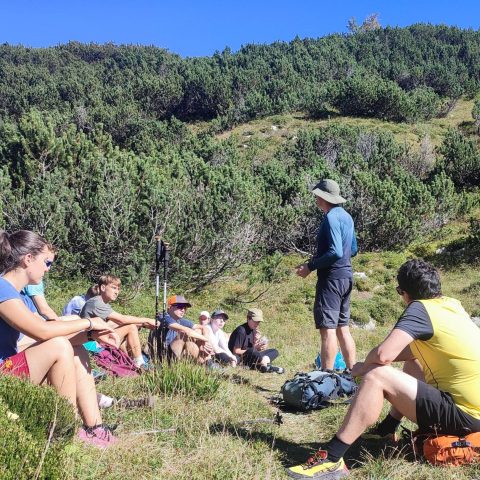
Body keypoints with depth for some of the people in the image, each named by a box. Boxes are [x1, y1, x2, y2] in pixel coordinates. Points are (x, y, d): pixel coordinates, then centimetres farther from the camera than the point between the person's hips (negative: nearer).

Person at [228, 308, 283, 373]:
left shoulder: (254, 330, 10)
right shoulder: (241, 330, -17)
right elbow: (236, 351, -20)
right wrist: (254, 348, -16)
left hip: (252, 357, 9)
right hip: (240, 358, -9)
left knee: (274, 351, 5)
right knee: (252, 352, -40)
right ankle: (266, 365, -16)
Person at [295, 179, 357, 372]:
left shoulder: (331, 218, -14)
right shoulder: (346, 216, 14)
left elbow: (336, 252, -22)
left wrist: (311, 266, -15)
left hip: (331, 278, -10)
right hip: (346, 276, 10)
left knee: (327, 328, -8)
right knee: (342, 327, 16)